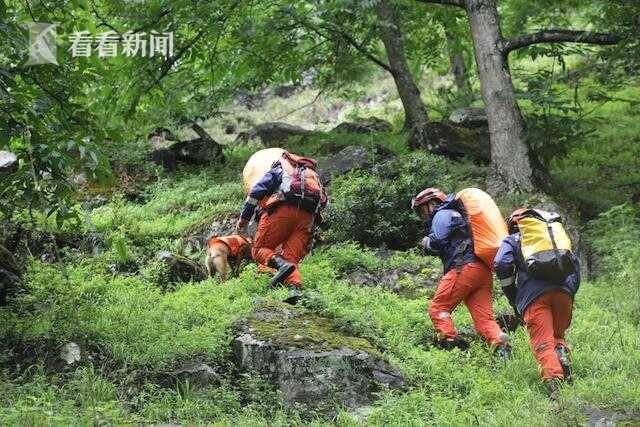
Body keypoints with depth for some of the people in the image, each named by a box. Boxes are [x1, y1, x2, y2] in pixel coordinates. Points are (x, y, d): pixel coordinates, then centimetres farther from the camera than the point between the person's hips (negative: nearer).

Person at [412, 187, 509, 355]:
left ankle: (449, 341, -17)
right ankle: (500, 344, -21)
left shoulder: (442, 215, 7)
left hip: (465, 267, -9)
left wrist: (427, 243, 13)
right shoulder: (457, 214, 37)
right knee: (484, 317, -1)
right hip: (483, 270, 9)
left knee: (438, 308, -5)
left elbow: (437, 242, -8)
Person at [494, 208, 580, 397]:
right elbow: (574, 261, 24)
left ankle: (553, 377, -33)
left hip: (533, 294, -3)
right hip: (564, 290, 3)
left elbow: (501, 264, 3)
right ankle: (562, 352, -12)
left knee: (543, 342, -9)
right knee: (558, 335, 20)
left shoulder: (512, 240, 22)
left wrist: (513, 299, 10)